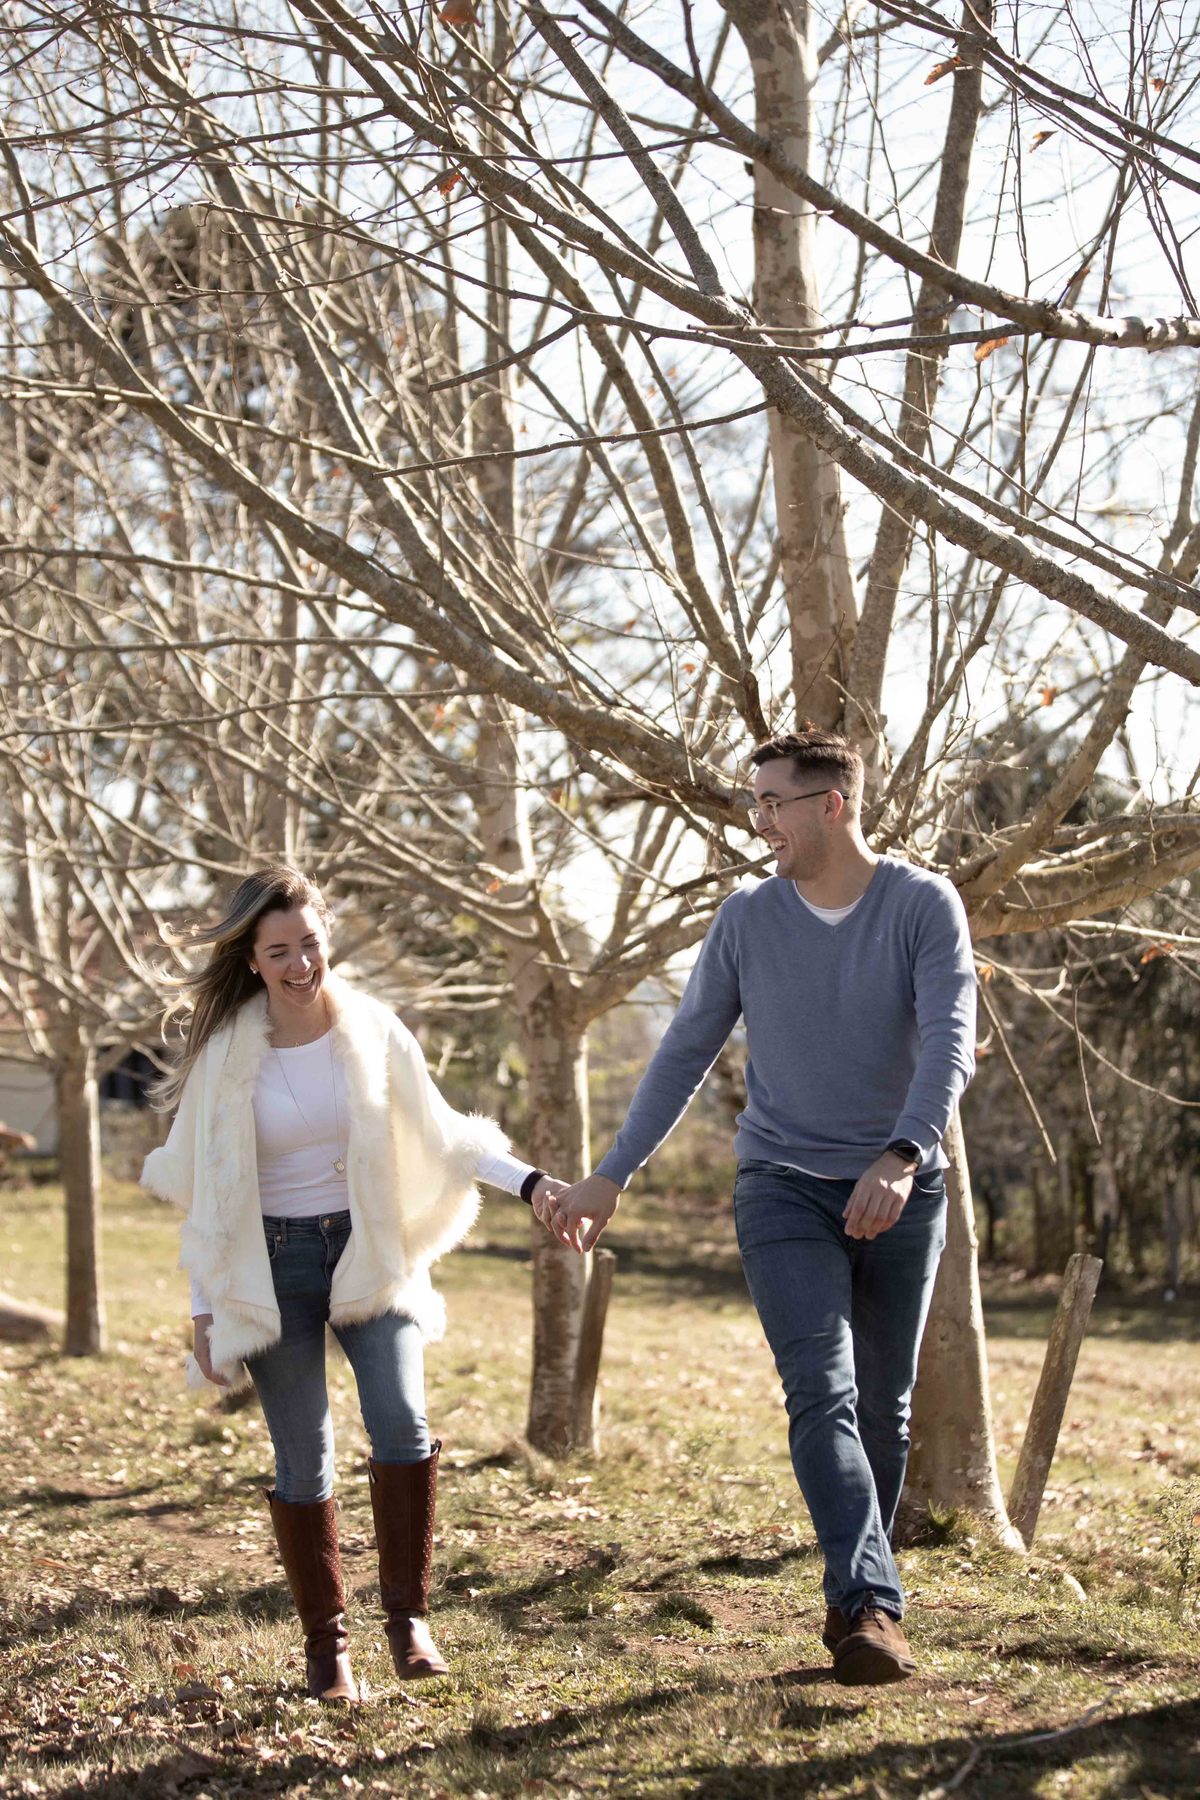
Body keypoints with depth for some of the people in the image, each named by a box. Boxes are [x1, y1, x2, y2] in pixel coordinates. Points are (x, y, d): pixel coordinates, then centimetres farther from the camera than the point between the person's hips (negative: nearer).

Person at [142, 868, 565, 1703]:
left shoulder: (372, 1029, -3)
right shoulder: (227, 1052, -6)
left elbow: (439, 1131, 5)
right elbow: (206, 1189, 1)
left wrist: (528, 1181, -7)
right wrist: (204, 1308, 0)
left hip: (371, 1251, 1)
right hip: (273, 1266, -1)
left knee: (402, 1423, -18)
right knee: (304, 1462, 1)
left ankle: (408, 1615, -2)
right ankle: (326, 1642, 17)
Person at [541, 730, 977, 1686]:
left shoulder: (925, 904, -5)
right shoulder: (747, 918, 3)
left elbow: (950, 1041, -17)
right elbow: (684, 1054, 9)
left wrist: (902, 1157, -33)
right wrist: (610, 1178, 8)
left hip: (900, 1194, 0)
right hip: (785, 1188, 1)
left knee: (883, 1409, 7)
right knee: (823, 1394, -16)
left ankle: (856, 1604, 20)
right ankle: (871, 1606, -23)